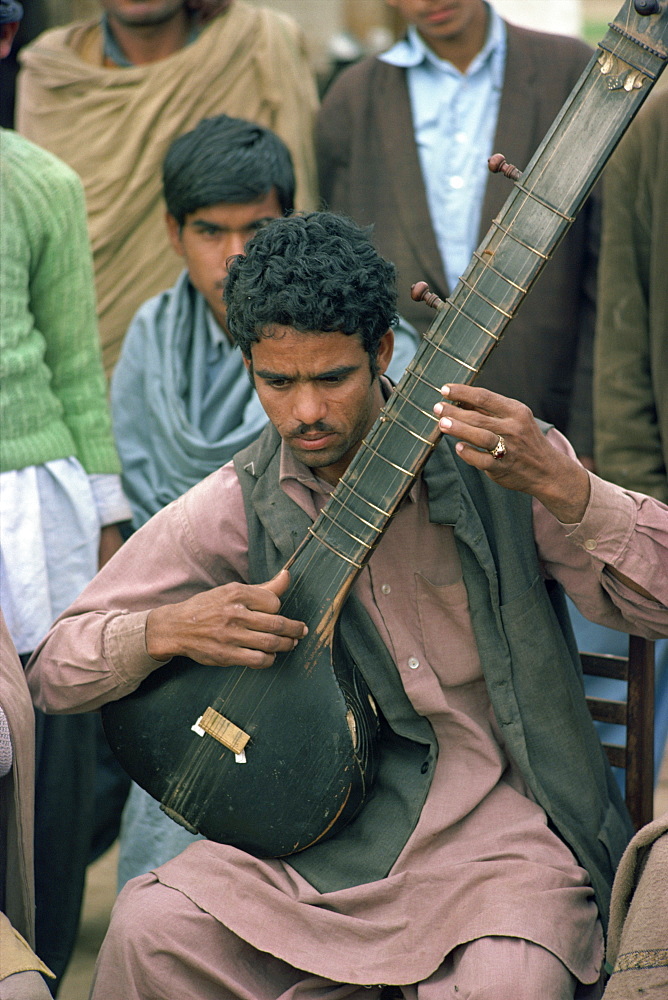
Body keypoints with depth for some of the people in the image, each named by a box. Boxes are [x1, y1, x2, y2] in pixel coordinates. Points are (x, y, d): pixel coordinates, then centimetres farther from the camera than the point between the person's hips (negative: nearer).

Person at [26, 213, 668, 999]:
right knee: (150, 932, -20)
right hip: (329, 831, 2)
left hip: (503, 820, -2)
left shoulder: (494, 458, -5)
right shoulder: (233, 508, 0)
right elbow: (52, 669, 4)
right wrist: (170, 631, -16)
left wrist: (559, 483, -27)